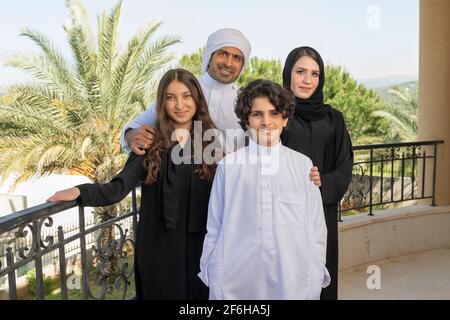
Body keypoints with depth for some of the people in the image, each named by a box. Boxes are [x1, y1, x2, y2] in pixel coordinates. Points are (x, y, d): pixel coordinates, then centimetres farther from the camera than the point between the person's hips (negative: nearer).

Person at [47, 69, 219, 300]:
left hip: (200, 245, 1)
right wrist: (79, 191, -29)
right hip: (158, 245, -1)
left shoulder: (211, 142, 0)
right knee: (162, 293, 13)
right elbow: (119, 188, -14)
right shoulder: (150, 143, -4)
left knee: (200, 293, 14)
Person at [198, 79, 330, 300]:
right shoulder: (228, 165, -2)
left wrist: (315, 279, 4)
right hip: (237, 280, 0)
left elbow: (316, 227, 5)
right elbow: (215, 228, 3)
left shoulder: (303, 165, 0)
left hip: (294, 281, 1)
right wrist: (213, 278, 4)